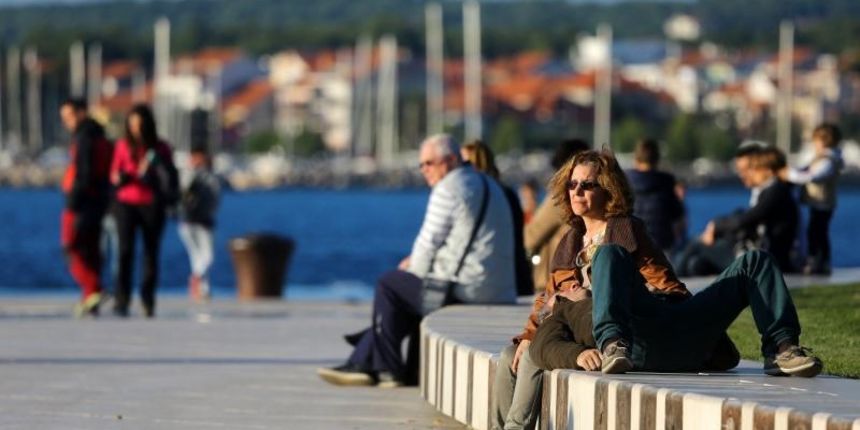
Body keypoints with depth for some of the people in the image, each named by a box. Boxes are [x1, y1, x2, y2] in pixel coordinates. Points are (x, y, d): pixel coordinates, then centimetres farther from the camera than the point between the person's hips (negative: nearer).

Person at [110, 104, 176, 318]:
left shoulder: (160, 148, 3)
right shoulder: (123, 146, 4)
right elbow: (114, 175, 11)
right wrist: (120, 177, -12)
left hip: (152, 206, 1)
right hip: (126, 203, -1)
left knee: (151, 252, 2)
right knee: (125, 249, -13)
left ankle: (148, 302, 11)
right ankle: (121, 300, -16)